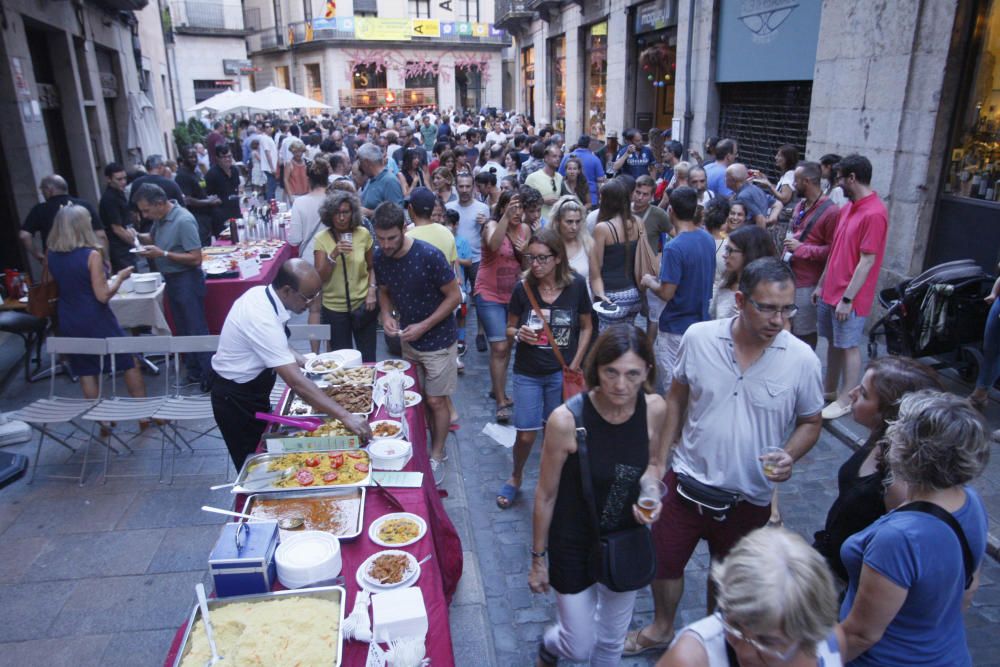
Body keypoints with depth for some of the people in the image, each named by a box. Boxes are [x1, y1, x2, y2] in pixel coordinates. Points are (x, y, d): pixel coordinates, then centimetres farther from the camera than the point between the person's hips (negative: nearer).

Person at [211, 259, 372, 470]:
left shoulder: (263, 294, -7)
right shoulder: (261, 318, -34)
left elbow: (278, 347, 12)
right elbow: (296, 382, -39)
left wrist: (305, 363, -2)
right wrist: (345, 416, -41)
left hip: (250, 391, 8)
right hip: (237, 401, -8)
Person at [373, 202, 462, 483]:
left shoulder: (429, 256, -25)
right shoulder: (380, 257, -7)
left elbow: (454, 296, -17)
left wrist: (424, 326, -22)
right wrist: (386, 315, -11)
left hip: (437, 340, -5)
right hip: (408, 339, 5)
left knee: (436, 401, 3)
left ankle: (437, 457, 21)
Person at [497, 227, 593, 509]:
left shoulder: (576, 285, -9)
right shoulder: (523, 288, -9)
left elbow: (585, 327, 4)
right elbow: (509, 328, 3)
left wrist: (575, 365, -4)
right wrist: (518, 334, -20)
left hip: (561, 372, 0)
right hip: (527, 372, 0)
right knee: (526, 435, 2)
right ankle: (516, 477, 32)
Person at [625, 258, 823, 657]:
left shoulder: (802, 360, -15)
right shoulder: (698, 337, -14)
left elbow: (811, 422, 0)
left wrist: (789, 455, -21)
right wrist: (660, 461, 1)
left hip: (749, 498, 0)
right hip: (687, 483, 1)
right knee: (664, 561, 17)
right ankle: (661, 628, 47)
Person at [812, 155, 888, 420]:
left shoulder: (874, 213, -18)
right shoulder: (848, 208, 10)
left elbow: (867, 261, -19)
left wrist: (847, 299, -19)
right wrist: (821, 285, 16)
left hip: (850, 298, -8)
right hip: (830, 292, 8)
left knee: (849, 347, 2)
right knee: (833, 342, 17)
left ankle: (845, 400, 12)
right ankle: (829, 388, 30)